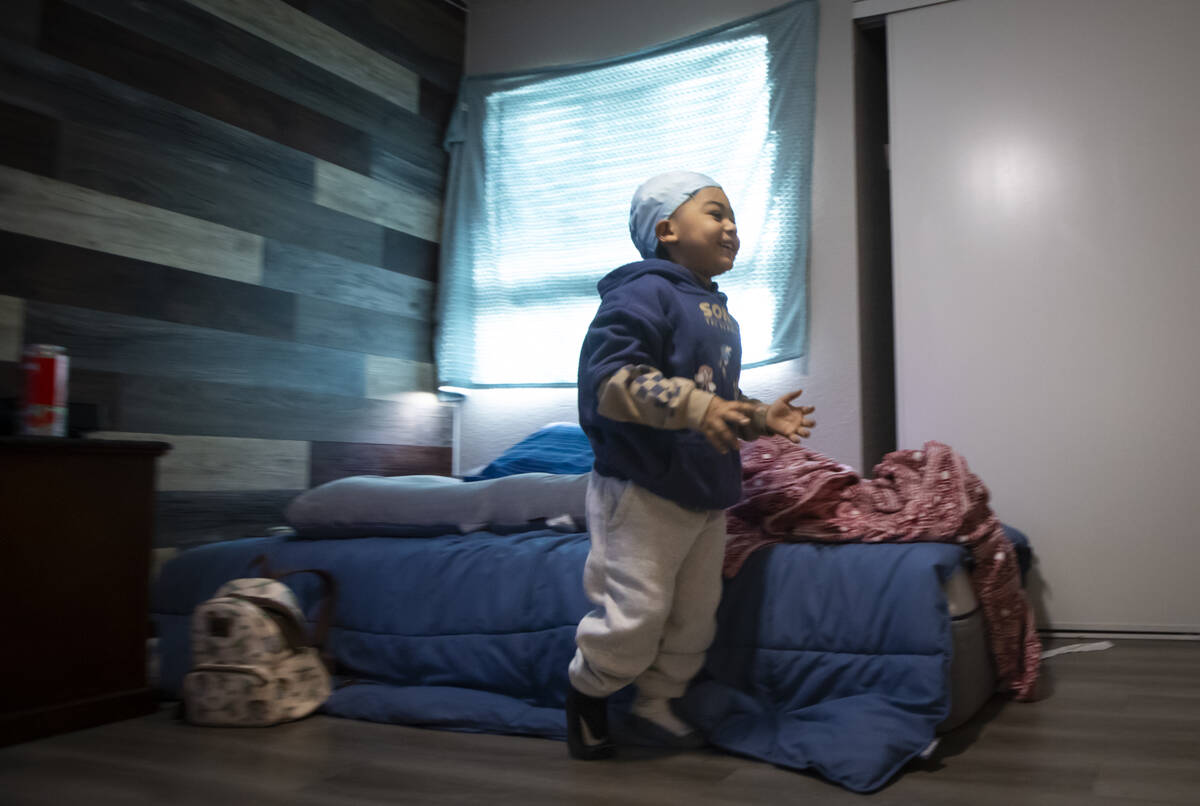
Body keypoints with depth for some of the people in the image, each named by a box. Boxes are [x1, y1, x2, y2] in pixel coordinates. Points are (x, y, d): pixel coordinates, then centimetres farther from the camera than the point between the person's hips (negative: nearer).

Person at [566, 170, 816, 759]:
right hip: (643, 490, -9)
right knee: (637, 612, -5)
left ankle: (655, 703, 32)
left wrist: (761, 418, 10)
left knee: (695, 614, 14)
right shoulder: (644, 292, -12)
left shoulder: (718, 312, 18)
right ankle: (586, 694, 21)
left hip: (708, 493, 9)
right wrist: (693, 405, -32)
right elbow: (608, 377, -25)